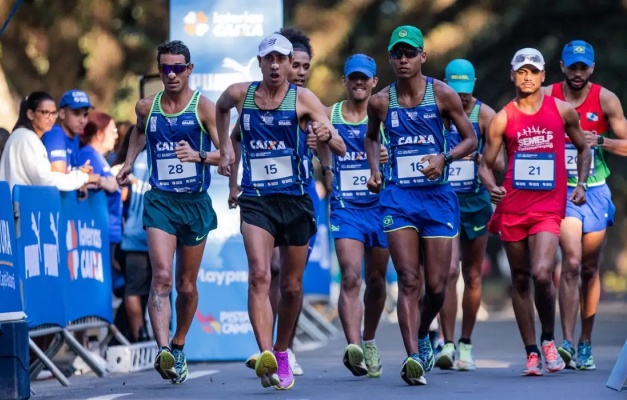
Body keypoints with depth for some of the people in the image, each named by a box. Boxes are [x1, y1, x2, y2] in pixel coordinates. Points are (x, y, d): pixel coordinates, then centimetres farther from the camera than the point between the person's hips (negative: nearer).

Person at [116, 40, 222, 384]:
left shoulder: (203, 107, -4)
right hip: (159, 201, 1)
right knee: (161, 277, -19)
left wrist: (199, 156, -24)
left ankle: (178, 347, 33)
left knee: (186, 285, 11)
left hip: (195, 203, -1)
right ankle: (163, 351, -31)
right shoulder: (146, 107, 6)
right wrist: (129, 162, 19)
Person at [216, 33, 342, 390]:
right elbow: (221, 108, 29)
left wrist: (327, 135, -38)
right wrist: (225, 147, 20)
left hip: (295, 200, 0)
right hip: (256, 200, 0)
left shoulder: (303, 99, -5)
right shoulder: (240, 94, 3)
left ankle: (282, 355, 30)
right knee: (259, 275, -20)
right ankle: (265, 356, -34)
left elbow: (339, 146, -15)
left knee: (292, 286, 9)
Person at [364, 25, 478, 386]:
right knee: (409, 281, -11)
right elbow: (372, 137, 23)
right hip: (398, 196, 0)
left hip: (437, 194, 0)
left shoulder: (442, 94, -2)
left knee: (436, 286, 2)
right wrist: (374, 169, 6)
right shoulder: (381, 102, 3)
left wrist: (444, 157, -14)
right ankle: (414, 356, -17)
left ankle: (423, 333, 32)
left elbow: (471, 139, 4)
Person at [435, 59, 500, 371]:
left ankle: (466, 344, 20)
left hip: (476, 201, 2)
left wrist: (477, 156, -25)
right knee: (448, 270, -16)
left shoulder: (484, 114, -1)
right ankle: (448, 344, -18)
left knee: (472, 275, 8)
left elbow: (499, 162, -6)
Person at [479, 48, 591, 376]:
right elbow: (486, 164, 4)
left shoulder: (562, 111, 4)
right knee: (520, 279, 7)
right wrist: (490, 186, -16)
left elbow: (582, 148, 18)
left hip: (549, 208, -2)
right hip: (512, 207, 2)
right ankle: (531, 353, 17)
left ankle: (548, 339, 5)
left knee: (541, 274, -19)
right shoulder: (503, 119, 2)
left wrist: (581, 183, 3)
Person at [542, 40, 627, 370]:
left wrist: (600, 140, -17)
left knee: (590, 269, 9)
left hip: (595, 191, 2)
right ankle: (567, 342, -21)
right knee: (571, 262, -18)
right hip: (561, 190, -2)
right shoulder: (547, 97, -2)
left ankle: (585, 343, 20)